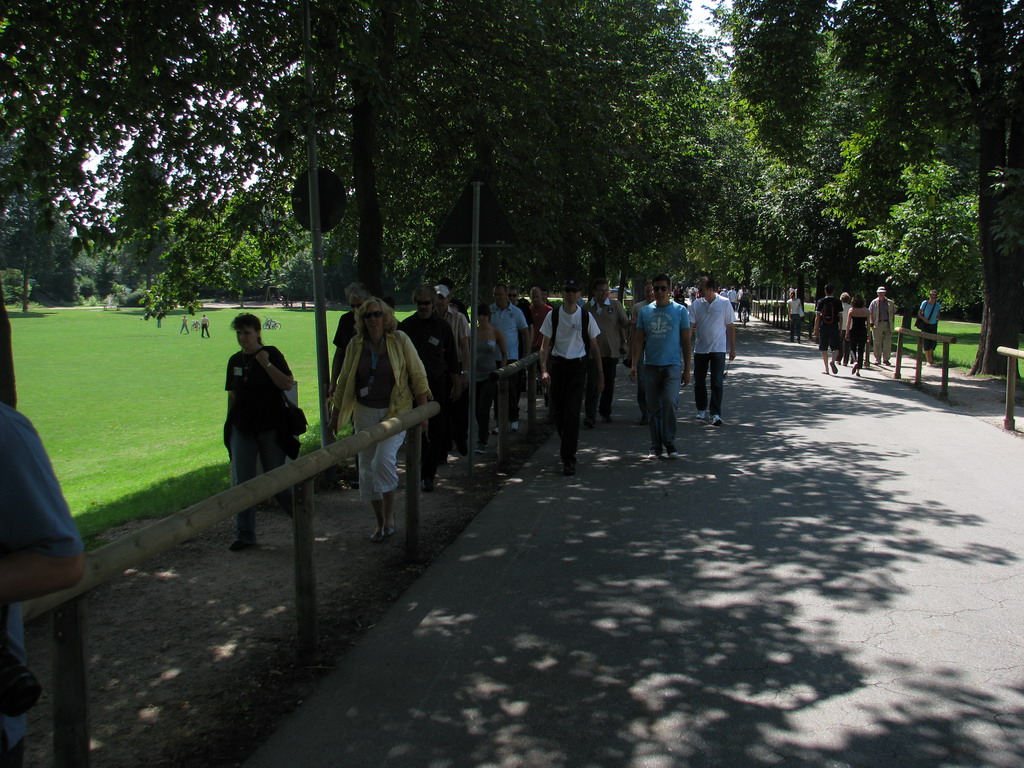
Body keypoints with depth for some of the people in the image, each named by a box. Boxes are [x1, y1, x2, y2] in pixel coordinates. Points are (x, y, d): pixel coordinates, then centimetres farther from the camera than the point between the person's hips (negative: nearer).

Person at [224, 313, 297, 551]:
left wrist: (266, 364, -24)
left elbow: (287, 385, -16)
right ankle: (244, 534, 11)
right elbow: (232, 396, 15)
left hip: (271, 428, -5)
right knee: (241, 482, 3)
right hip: (242, 429, 5)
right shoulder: (235, 360, 8)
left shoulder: (271, 354, -7)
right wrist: (230, 423, 15)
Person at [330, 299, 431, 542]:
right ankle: (380, 522, 19)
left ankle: (390, 516, -3)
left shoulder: (399, 340, -5)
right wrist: (336, 413, 13)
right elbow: (344, 380, 11)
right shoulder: (355, 345, 2)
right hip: (365, 412, 4)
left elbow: (418, 376, -2)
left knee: (385, 459, -20)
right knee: (367, 466, 5)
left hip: (396, 410, -3)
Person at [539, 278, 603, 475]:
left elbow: (594, 347, 10)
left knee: (572, 414, -9)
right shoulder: (553, 316, 2)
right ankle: (567, 447, 33)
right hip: (557, 364, 1)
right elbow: (545, 345, 2)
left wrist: (600, 373, 9)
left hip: (578, 366, -1)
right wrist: (544, 369, -10)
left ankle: (568, 459, -6)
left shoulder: (586, 317, 3)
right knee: (558, 413, 8)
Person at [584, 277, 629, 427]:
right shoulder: (586, 308, 2)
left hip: (611, 351, 1)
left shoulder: (615, 305, 2)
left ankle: (606, 412, 26)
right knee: (592, 384, -9)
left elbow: (626, 324, 6)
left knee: (609, 384, 11)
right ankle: (590, 415, -9)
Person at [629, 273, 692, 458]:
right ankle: (656, 446, 15)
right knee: (654, 407, 6)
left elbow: (686, 341, 5)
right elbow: (638, 340, 9)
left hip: (672, 364, -2)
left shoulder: (680, 310, 3)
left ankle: (669, 443, -3)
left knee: (670, 402, -17)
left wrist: (687, 369, 2)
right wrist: (634, 364, -1)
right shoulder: (645, 311, 8)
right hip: (650, 365, 3)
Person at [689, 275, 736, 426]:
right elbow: (690, 326, -4)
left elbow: (731, 327, 1)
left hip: (718, 349, -2)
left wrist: (733, 349, 2)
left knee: (717, 382, -4)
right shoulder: (696, 304, -1)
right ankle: (701, 410, 26)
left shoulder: (724, 303, -5)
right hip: (700, 349, 3)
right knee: (699, 381, 10)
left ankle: (715, 414, 0)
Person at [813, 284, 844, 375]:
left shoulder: (820, 302, -1)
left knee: (824, 349, 7)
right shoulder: (838, 302, 0)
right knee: (836, 348, 8)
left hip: (823, 328, 0)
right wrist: (840, 330, 7)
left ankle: (826, 369, 8)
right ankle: (833, 361, -19)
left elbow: (817, 317, -3)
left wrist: (816, 330, 2)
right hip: (834, 327, 0)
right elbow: (840, 317, 0)